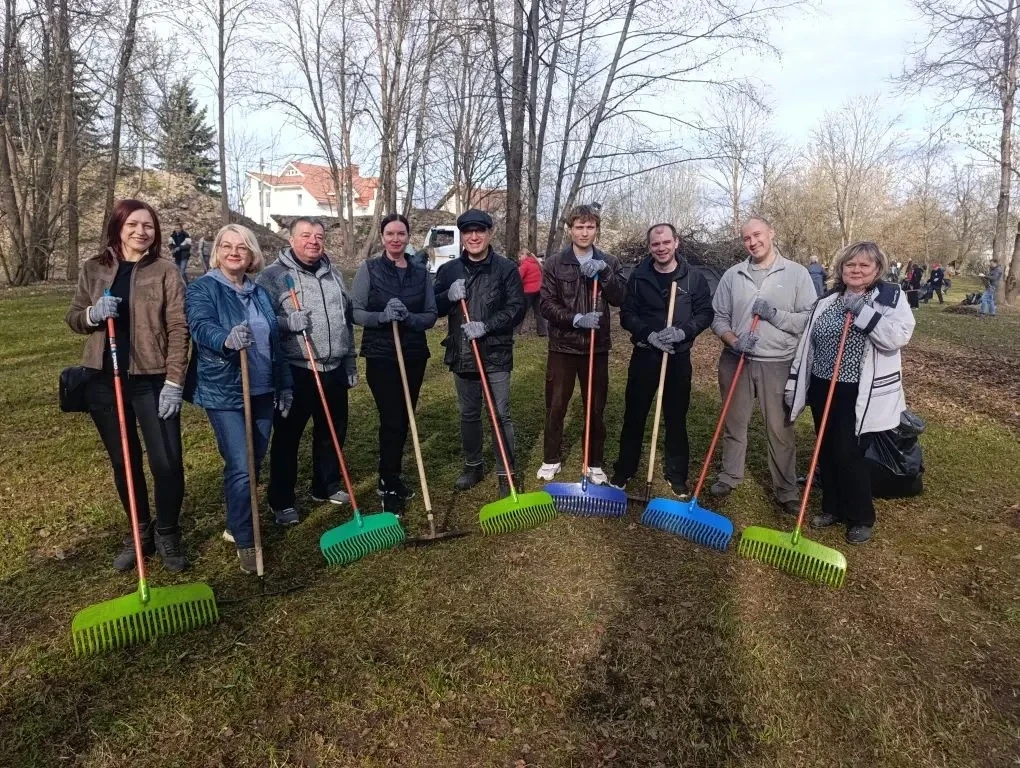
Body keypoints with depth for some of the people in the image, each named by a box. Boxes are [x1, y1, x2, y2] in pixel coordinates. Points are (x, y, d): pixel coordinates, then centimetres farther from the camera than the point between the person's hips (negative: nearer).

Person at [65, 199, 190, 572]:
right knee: (124, 463, 12)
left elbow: (178, 329, -7)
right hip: (104, 380, 3)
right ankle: (140, 532, 29)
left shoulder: (165, 272, -3)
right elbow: (73, 318, 12)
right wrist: (93, 314, -12)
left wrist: (174, 382, -14)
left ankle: (167, 533, 18)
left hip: (153, 381, -3)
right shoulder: (94, 269, 7)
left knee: (167, 462, -5)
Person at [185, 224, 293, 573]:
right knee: (240, 468, -8)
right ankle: (245, 541, 7)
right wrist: (227, 338, -49)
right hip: (224, 392, -6)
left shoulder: (260, 292, 12)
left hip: (262, 390, 6)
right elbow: (201, 327, -26)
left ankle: (237, 524, 33)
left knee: (253, 464, 13)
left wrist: (284, 384, 16)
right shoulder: (202, 288, -6)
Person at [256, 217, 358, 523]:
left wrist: (351, 364, 18)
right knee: (287, 437, 4)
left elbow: (348, 322, 19)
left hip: (334, 370, 6)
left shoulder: (334, 275, 13)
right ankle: (281, 501, 17)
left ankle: (327, 486, 34)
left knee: (333, 431, 15)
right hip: (294, 371, -6)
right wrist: (288, 322, -27)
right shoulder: (273, 275, -6)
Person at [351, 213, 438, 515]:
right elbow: (354, 312, -5)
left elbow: (431, 315, 4)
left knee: (404, 420, 11)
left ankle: (390, 477, 29)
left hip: (414, 355, 4)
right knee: (391, 420, -6)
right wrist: (382, 316, -23)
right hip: (381, 356, -4)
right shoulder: (369, 269, -2)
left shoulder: (420, 272, 7)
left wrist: (408, 317, -16)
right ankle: (390, 488, 7)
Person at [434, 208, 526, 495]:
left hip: (496, 354, -3)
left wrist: (486, 326, -21)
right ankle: (473, 466, 31)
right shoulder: (449, 270, 6)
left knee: (501, 415, 1)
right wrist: (448, 296, -14)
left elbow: (517, 307, -9)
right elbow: (432, 309, 7)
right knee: (468, 414, 15)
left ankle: (506, 472, 13)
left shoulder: (506, 268, -4)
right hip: (461, 354, 4)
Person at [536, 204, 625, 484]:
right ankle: (551, 459, 25)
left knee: (596, 409, 9)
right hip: (562, 346, -1)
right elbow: (547, 305, -7)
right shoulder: (554, 263, 0)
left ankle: (595, 464, 23)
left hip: (597, 347, 1)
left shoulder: (609, 262, 5)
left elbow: (620, 299, -8)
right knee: (555, 407, 8)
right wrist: (576, 319, -20)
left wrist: (604, 271, -20)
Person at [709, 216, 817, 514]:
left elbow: (811, 319, -5)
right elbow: (719, 318, 5)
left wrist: (775, 314, -16)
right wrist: (733, 341, -13)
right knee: (734, 423, 15)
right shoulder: (732, 275, 4)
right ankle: (730, 476, 33)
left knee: (780, 429, 6)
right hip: (736, 361, 2)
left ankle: (786, 490, 20)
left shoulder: (797, 273, -2)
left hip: (778, 364, -2)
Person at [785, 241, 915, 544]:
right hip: (823, 389, 5)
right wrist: (794, 385, 9)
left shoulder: (892, 297, -4)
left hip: (860, 395, -5)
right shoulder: (826, 303, 9)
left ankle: (862, 518, 16)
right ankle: (832, 508, 30)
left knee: (849, 454, -3)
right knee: (826, 452, 12)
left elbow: (898, 337, -20)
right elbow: (806, 346, 11)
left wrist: (862, 311, -22)